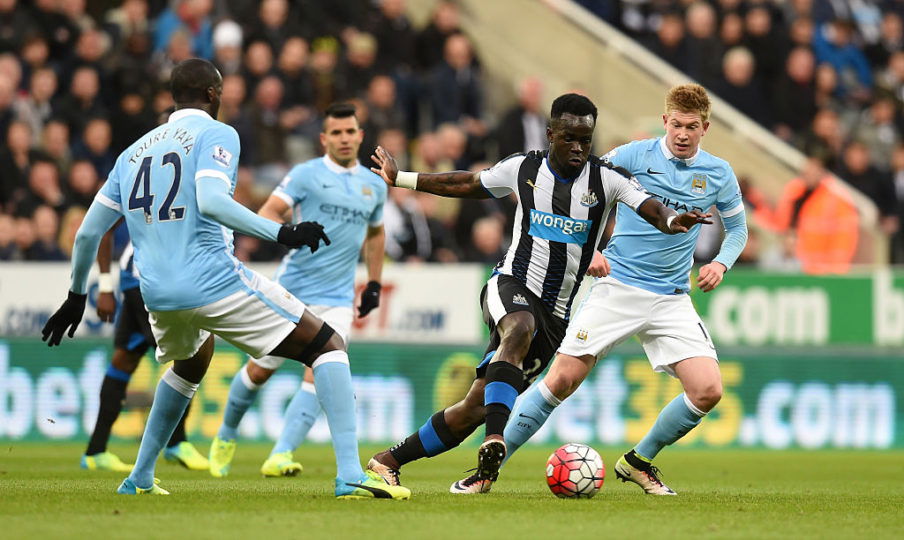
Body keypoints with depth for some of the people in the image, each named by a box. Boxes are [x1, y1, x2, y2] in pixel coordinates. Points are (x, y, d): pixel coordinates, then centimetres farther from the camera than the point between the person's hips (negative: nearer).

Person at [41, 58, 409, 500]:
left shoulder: (133, 152, 20)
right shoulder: (215, 134, 0)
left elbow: (87, 234, 20)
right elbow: (210, 201, -20)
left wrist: (76, 296, 33)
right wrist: (281, 233, -24)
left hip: (156, 294, 7)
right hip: (213, 281, -7)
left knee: (191, 362, 38)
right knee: (327, 346, 0)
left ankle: (139, 479, 35)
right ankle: (350, 475, -17)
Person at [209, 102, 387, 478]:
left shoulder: (374, 186, 10)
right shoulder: (306, 175, -4)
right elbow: (266, 213, -11)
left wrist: (374, 284, 22)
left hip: (337, 300, 2)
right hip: (292, 291, -2)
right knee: (261, 370, 6)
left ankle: (280, 457, -20)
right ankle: (226, 436, 32)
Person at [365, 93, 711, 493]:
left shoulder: (607, 179, -3)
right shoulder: (522, 168, 3)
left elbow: (652, 209, -17)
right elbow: (465, 185, 19)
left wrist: (672, 220, -41)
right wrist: (400, 179, 24)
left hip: (554, 315, 1)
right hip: (511, 285, -1)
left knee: (477, 406, -2)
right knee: (521, 328, -40)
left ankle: (389, 461, 13)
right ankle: (494, 444, -49)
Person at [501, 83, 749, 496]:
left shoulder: (718, 175, 4)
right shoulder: (633, 156, -4)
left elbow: (737, 228, 20)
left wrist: (721, 263, 1)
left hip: (672, 301, 3)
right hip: (617, 287, -3)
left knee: (708, 390, -11)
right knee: (563, 380, -11)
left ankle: (639, 461, 11)